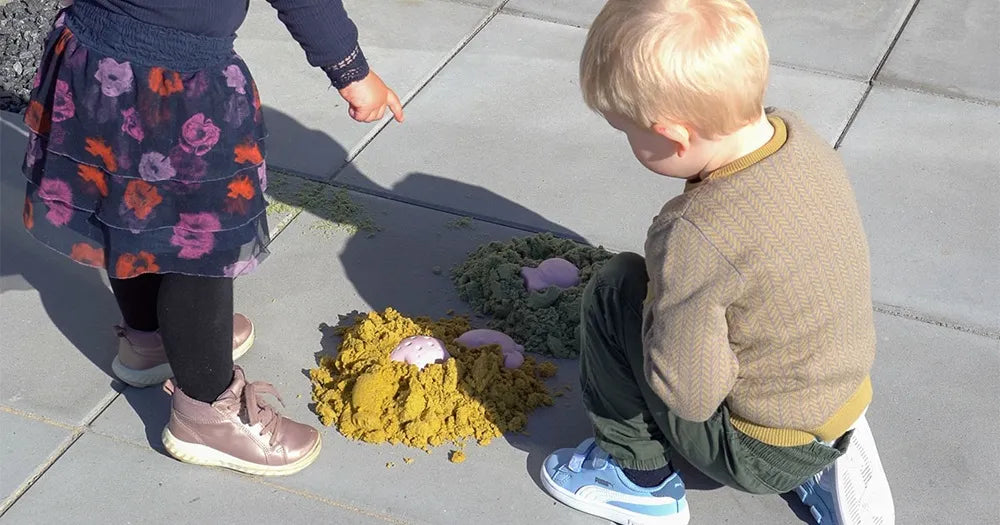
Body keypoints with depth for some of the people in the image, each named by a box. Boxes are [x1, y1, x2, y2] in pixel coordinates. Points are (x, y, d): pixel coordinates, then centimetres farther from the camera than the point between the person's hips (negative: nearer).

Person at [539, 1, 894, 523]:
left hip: (760, 456, -7)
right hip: (846, 397, 8)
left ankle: (636, 478, 13)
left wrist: (656, 302, -11)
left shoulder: (696, 237, -33)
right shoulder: (801, 139, -10)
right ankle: (826, 467, 17)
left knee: (616, 293, -5)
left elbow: (690, 394, -27)